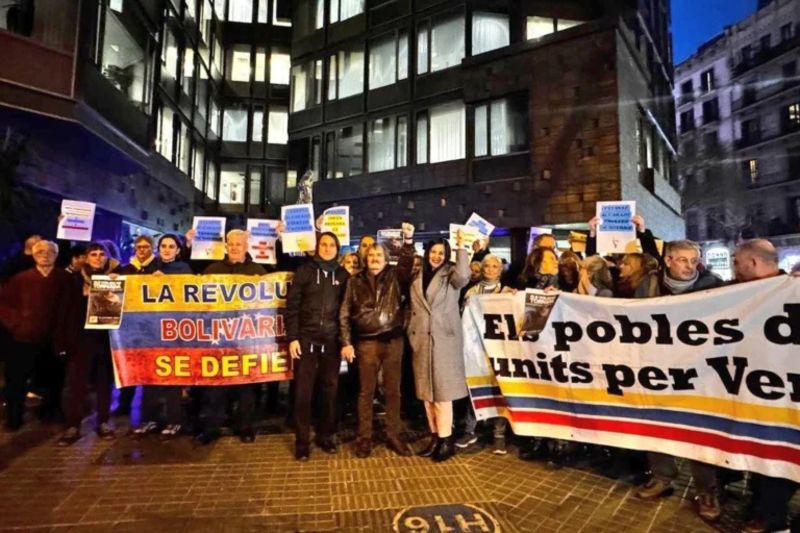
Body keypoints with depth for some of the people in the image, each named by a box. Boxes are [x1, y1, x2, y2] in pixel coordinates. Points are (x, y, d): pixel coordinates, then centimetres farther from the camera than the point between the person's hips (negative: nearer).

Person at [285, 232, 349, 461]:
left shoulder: (343, 275, 7)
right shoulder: (304, 271, 2)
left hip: (332, 341, 2)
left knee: (330, 389, 9)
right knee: (303, 391, 3)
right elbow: (292, 306, -1)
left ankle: (325, 436, 25)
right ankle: (302, 441, 15)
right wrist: (292, 338, -8)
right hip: (306, 339, -2)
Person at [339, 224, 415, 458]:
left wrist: (408, 241, -27)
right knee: (366, 391, 7)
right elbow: (345, 313, 4)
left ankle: (393, 436, 22)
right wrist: (346, 342, -2)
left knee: (393, 390, 9)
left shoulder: (395, 276, 7)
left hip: (393, 340, 1)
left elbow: (407, 264, -13)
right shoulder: (355, 281, 6)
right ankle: (364, 437, 20)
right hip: (367, 342, 0)